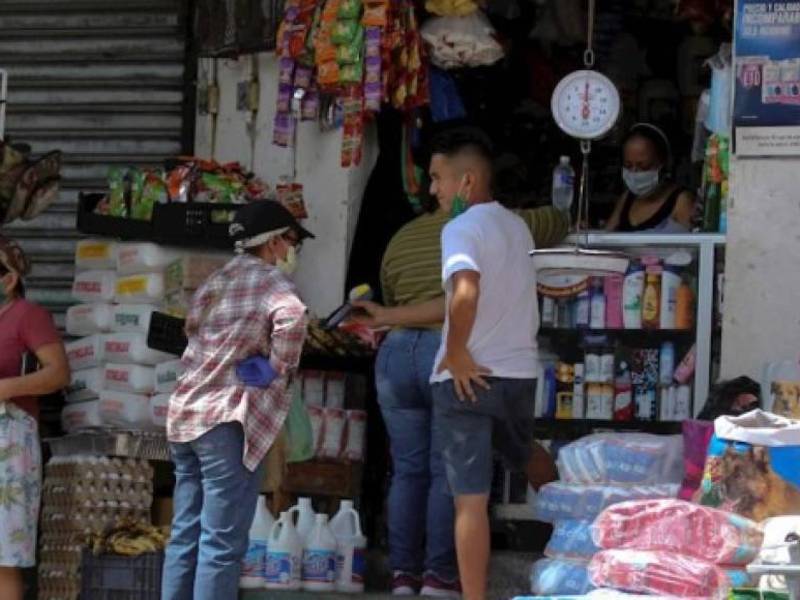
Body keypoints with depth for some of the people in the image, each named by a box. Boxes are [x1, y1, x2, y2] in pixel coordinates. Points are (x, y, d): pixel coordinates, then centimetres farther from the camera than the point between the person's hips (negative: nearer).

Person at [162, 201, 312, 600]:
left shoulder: (217, 281, 19)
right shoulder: (269, 280, -7)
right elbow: (292, 318, -27)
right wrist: (282, 366, -12)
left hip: (186, 414, 8)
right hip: (228, 419, -8)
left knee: (186, 535, 10)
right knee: (222, 542, -7)